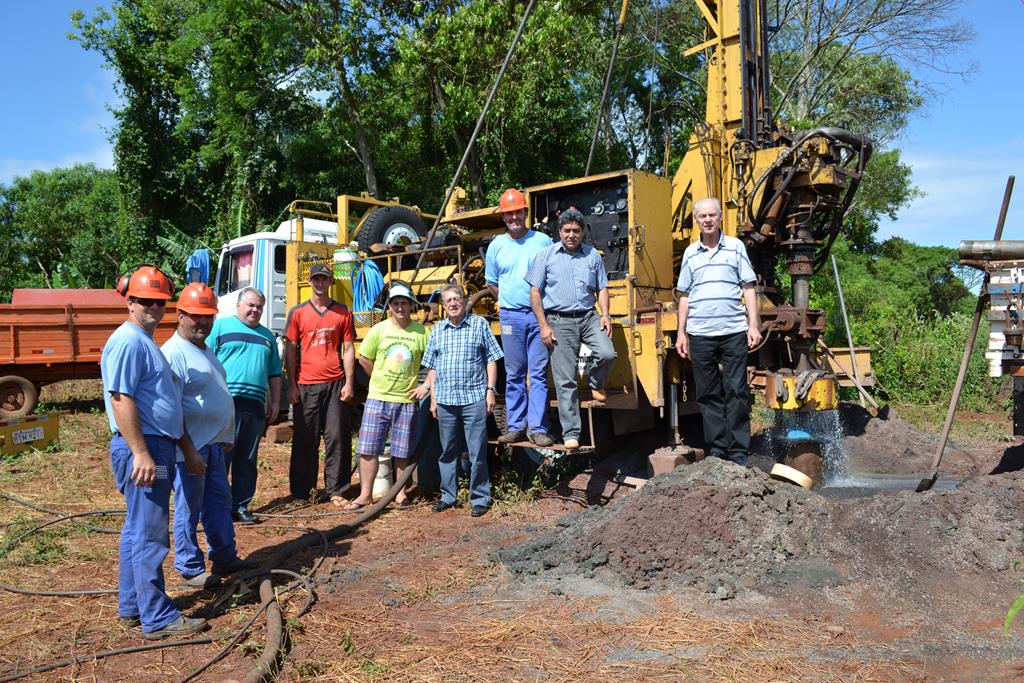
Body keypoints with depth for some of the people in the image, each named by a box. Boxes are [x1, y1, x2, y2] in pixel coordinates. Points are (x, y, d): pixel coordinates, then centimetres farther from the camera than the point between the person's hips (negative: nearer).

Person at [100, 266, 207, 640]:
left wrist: (185, 446, 24)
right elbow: (121, 400, -21)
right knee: (150, 535, -5)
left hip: (157, 446, 11)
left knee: (138, 530, 16)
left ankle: (132, 607, 28)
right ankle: (158, 619, 2)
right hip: (141, 448, -11)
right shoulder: (128, 342, -14)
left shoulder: (145, 341, 17)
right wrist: (141, 454, -25)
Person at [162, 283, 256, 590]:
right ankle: (190, 570, 16)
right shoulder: (173, 353, -17)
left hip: (213, 443, 9)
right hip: (191, 446, -9)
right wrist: (188, 452, -22)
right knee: (188, 509, 4)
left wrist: (225, 437, 20)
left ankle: (225, 557, 30)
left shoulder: (205, 350, 13)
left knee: (219, 502, 17)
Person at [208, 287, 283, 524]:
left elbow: (274, 373, 23)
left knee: (247, 460, 9)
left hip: (255, 406, 5)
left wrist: (275, 402, 16)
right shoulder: (221, 326, 5)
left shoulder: (267, 336, 20)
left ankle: (240, 505, 17)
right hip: (226, 404, -5)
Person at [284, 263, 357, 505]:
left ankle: (336, 490, 10)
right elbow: (290, 350, 6)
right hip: (306, 385, 0)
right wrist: (292, 385, 0)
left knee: (337, 437, 2)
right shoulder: (298, 313, 7)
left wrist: (349, 383, -1)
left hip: (335, 384, 0)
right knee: (305, 439, 5)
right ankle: (302, 491, 16)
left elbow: (348, 349, 7)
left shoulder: (343, 313, 7)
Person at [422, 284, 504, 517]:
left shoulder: (479, 324, 4)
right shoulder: (437, 330, 12)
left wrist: (490, 390, -3)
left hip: (474, 398, -3)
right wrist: (432, 397, 11)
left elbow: (491, 359, 4)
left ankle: (480, 499, 10)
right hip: (445, 400, 3)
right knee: (448, 451, 11)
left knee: (477, 452, 0)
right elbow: (432, 367, 16)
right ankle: (448, 496, 23)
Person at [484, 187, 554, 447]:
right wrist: (509, 302, 12)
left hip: (540, 314, -1)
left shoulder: (542, 241, 5)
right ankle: (516, 427, 13)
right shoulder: (496, 245, 9)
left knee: (539, 374, -2)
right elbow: (491, 284, 19)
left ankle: (538, 428, 1)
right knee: (514, 374, 6)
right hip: (511, 316, 2)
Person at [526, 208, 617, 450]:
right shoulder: (547, 255, 2)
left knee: (607, 353, -22)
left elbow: (602, 288, 14)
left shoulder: (593, 255, 10)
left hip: (588, 317, 2)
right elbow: (535, 292, 1)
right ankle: (571, 434, 5)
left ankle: (595, 383, 14)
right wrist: (544, 326, -6)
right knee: (565, 381, -3)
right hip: (559, 321, -2)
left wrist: (605, 314, -3)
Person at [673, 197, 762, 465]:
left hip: (734, 332, -2)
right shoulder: (690, 253, 13)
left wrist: (754, 325, -2)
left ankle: (738, 453, 5)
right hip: (700, 334, 2)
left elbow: (749, 289, 6)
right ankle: (716, 449, 14)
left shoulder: (736, 247, 7)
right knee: (708, 395, 6)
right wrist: (681, 332, 10)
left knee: (736, 393, -2)